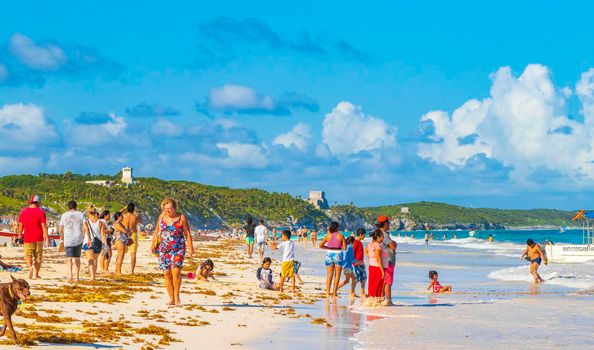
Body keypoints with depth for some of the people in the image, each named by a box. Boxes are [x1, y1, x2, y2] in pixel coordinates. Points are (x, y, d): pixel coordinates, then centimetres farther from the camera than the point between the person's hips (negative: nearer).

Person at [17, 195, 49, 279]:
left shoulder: (23, 212, 1)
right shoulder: (41, 212, -5)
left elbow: (20, 225, 4)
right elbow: (44, 225, -9)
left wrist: (20, 234, 19)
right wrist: (47, 237, -5)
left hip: (28, 238, 1)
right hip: (39, 238, -1)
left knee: (28, 255, 5)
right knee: (38, 257, 10)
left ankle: (30, 267, -24)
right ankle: (35, 274, 12)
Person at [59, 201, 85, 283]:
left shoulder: (64, 215, 4)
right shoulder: (80, 214, 5)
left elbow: (61, 229, 9)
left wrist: (61, 237, 27)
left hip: (68, 240, -2)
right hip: (78, 239, 2)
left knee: (69, 258, -8)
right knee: (77, 258, 16)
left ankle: (70, 275, -30)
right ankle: (77, 277, 20)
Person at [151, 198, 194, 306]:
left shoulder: (181, 218, -1)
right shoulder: (162, 217, 10)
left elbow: (187, 233, -1)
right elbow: (157, 231, 21)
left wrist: (190, 247, -7)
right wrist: (153, 244, 17)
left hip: (178, 249, -4)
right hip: (164, 249, 4)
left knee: (176, 270, -19)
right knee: (167, 273, 0)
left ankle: (176, 296, -7)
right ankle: (171, 299, 7)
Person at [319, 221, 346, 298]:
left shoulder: (328, 236, 0)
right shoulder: (340, 236, -5)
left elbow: (321, 245, -4)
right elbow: (344, 248, -7)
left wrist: (328, 248, 9)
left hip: (329, 254, 2)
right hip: (338, 254, -2)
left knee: (329, 275, 8)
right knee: (337, 275, 6)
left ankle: (327, 293, 2)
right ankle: (334, 293, 4)